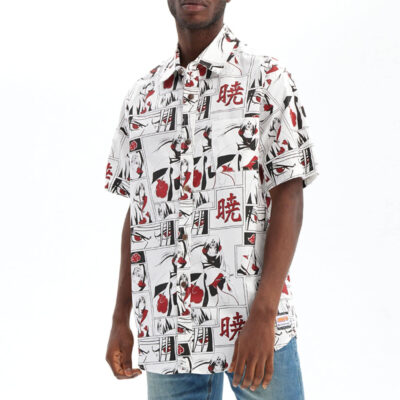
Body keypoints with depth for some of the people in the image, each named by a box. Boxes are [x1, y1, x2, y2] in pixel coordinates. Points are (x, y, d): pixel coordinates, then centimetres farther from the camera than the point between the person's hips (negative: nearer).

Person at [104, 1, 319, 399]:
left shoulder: (267, 78, 0)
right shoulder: (141, 96, 12)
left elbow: (289, 198, -7)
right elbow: (136, 213, 15)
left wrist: (263, 317, -16)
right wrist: (120, 320, 10)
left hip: (253, 321, -3)